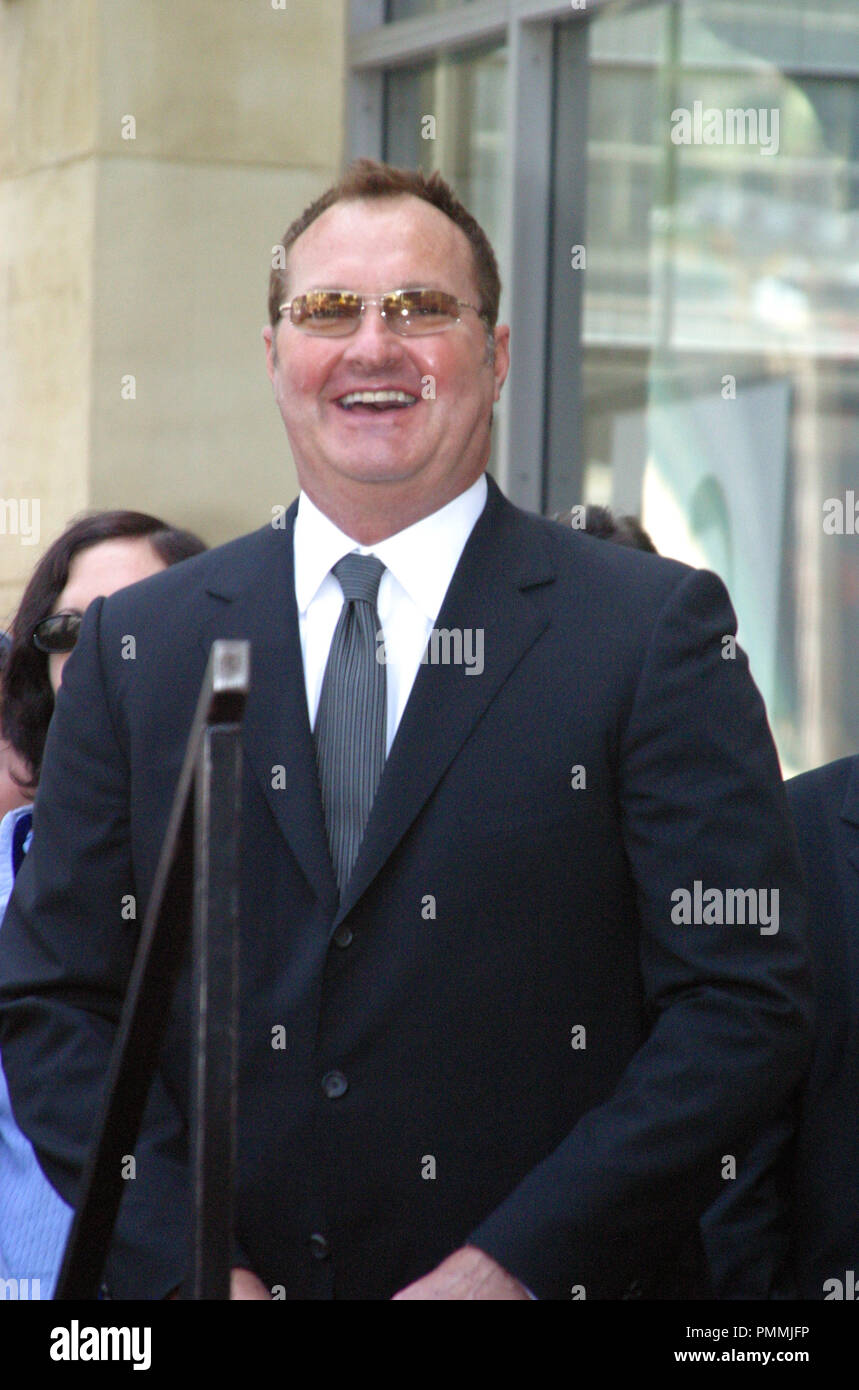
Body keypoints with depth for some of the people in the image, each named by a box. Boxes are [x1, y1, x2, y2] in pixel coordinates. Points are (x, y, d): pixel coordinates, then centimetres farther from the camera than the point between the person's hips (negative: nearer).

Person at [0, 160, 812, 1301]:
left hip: (554, 1288, -2)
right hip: (223, 1275, 2)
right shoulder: (139, 645, 4)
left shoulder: (656, 630, -4)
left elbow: (747, 1002, -8)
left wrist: (514, 1265, -16)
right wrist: (184, 1260, -10)